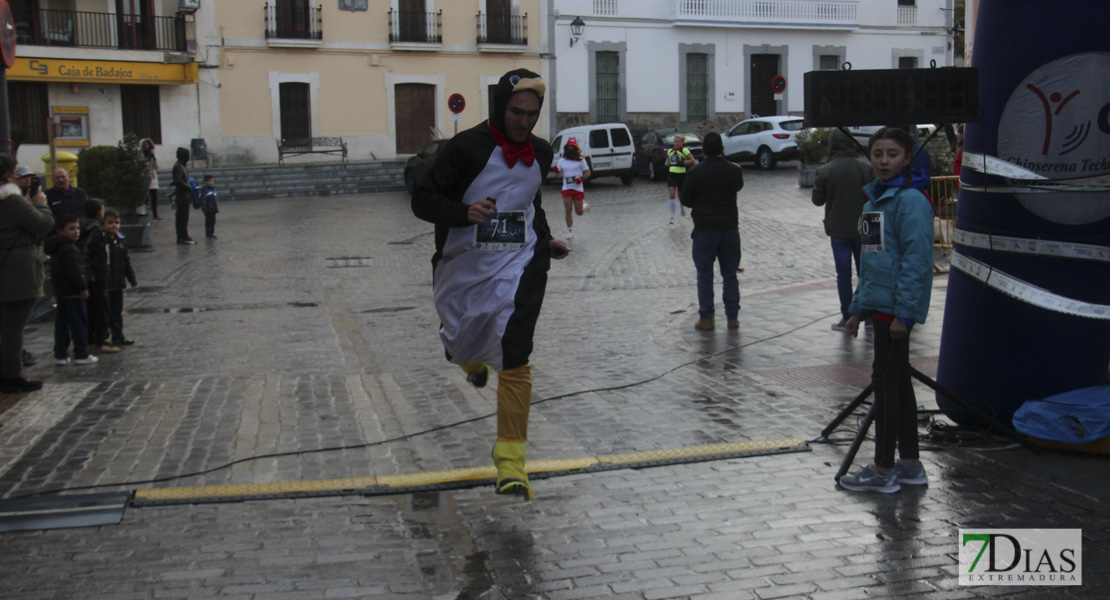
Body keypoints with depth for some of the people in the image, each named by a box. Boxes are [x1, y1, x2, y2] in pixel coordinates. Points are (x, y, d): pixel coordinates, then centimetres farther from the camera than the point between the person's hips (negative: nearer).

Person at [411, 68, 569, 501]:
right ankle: (473, 360, 60)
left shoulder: (541, 153, 6)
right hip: (464, 267, -1)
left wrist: (546, 240, 16)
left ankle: (510, 457, -7)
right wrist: (465, 213, -28)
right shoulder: (468, 148, -11)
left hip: (520, 265, 1)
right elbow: (422, 200, -12)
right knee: (460, 348, 19)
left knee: (514, 358, -14)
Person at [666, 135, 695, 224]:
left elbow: (692, 160, -6)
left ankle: (682, 207, 45)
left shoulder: (684, 150, -2)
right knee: (672, 195, -12)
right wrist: (667, 166, 8)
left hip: (681, 174, -3)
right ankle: (672, 217, -10)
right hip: (671, 174, 3)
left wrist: (683, 162, -19)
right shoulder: (670, 151, 12)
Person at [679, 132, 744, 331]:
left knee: (705, 275, 6)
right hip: (730, 227, 3)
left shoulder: (696, 173, -10)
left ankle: (706, 318, 6)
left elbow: (685, 200, -1)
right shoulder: (734, 170, -2)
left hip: (705, 229, -3)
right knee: (730, 275, 11)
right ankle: (733, 317, 13)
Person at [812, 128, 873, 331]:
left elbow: (817, 200, -2)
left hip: (838, 231, -1)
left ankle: (847, 318, 5)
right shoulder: (865, 169, -8)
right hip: (862, 230, 1)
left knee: (843, 274, 5)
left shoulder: (825, 171, -11)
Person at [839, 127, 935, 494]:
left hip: (896, 306, -9)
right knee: (898, 382, 13)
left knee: (885, 381, -4)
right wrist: (857, 309, 20)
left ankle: (883, 471, 5)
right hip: (878, 305, 9)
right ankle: (910, 465, 22)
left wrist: (903, 312, -22)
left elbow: (916, 259, -19)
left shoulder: (910, 201, -13)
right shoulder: (873, 199, 15)